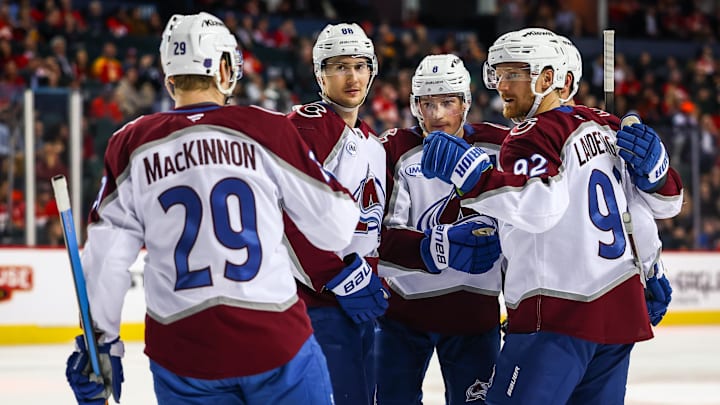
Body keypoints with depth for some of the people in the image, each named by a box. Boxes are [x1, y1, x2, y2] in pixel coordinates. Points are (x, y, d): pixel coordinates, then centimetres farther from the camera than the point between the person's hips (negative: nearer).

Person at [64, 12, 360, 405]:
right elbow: (334, 229, -1)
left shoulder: (131, 145, 2)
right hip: (274, 341, -2)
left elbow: (106, 252, 2)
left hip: (181, 354, 2)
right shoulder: (267, 129, -4)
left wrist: (100, 342, 9)